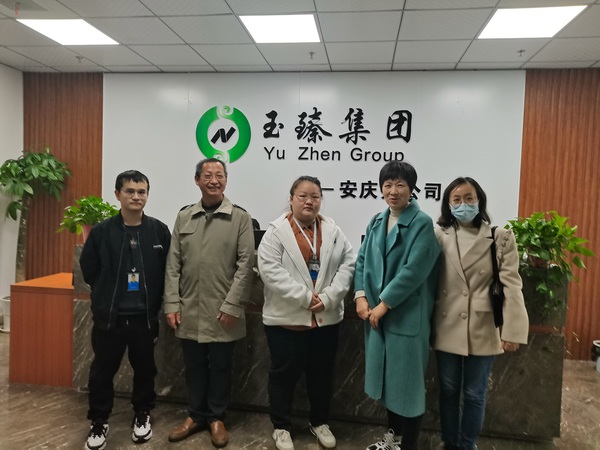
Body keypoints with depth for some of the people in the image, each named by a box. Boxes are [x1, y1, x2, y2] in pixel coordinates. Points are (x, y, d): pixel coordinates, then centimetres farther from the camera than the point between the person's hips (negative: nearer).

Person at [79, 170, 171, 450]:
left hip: (144, 316, 1)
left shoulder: (159, 231, -3)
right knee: (102, 371, 10)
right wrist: (109, 293, 5)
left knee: (145, 368, 14)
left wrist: (153, 298, 2)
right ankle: (99, 422, 31)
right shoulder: (101, 231, -5)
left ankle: (142, 415, 37)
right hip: (109, 315, 0)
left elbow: (168, 272, 3)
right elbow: (88, 272, 3)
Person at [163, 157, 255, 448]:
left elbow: (246, 265, -8)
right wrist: (171, 304, -1)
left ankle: (216, 418, 30)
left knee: (220, 367, 11)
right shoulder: (183, 217, 6)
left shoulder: (240, 218, -4)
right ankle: (196, 415, 34)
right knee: (194, 366, 15)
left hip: (222, 311, -3)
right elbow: (173, 264, 5)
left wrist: (232, 305, -12)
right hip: (189, 310, 3)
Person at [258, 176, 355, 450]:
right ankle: (281, 427, 32)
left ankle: (320, 422, 39)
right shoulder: (276, 231, -7)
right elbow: (270, 270, -16)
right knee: (284, 373, 11)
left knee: (322, 373, 18)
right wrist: (305, 297, -18)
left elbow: (347, 264, -1)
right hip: (287, 318, -3)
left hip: (326, 317, 4)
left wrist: (328, 297, -14)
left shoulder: (333, 231, 4)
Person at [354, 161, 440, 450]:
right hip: (376, 312, 6)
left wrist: (385, 304, -17)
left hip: (407, 315, -6)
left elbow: (413, 271, -19)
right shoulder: (377, 221, 8)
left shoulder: (422, 223, -11)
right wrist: (361, 296, -7)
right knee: (387, 377, 19)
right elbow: (362, 260, 6)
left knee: (407, 380, 6)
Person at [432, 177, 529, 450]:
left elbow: (510, 285, -7)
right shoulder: (439, 236, 0)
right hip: (448, 328, 2)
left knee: (474, 394, 12)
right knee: (448, 391, 14)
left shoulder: (501, 238, -4)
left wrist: (512, 330, -12)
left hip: (482, 330, -1)